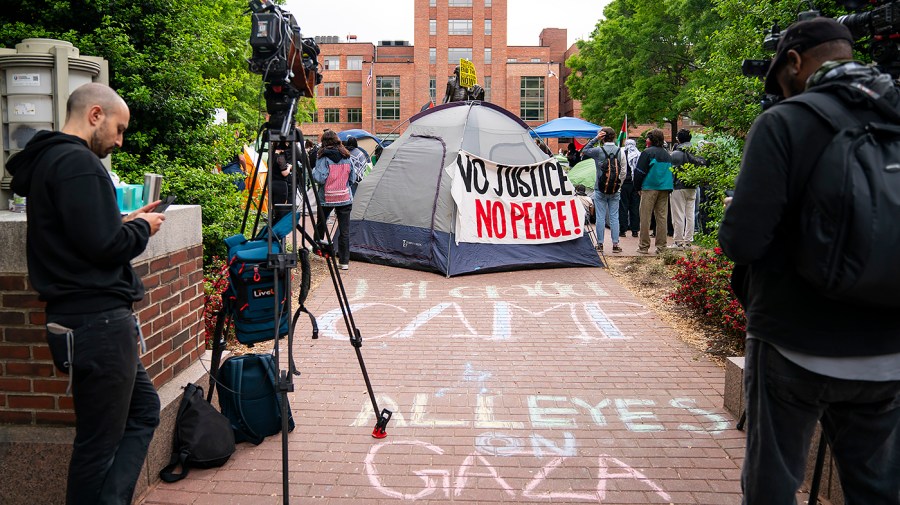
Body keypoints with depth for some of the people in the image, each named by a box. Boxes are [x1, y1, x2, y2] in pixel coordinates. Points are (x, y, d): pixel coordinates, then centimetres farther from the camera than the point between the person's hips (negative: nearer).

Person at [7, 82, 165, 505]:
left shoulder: (46, 160, 16)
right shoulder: (78, 162, -15)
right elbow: (104, 246, -22)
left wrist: (124, 223, 12)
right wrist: (142, 227, -4)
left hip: (81, 317, 11)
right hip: (99, 321, -11)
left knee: (143, 409, 19)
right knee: (99, 442, 1)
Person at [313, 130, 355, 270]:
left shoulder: (323, 157, -9)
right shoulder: (347, 157, 4)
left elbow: (319, 178, -16)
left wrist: (313, 172, 4)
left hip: (326, 198, -2)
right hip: (345, 198, 2)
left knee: (321, 225, 19)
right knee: (344, 230, 2)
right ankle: (344, 261, 1)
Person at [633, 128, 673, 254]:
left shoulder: (647, 152, -7)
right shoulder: (666, 153, 14)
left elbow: (639, 172, -9)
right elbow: (671, 172, 18)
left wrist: (638, 188, 2)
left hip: (649, 188, -6)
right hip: (665, 189, 6)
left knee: (645, 217, 0)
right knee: (662, 217, 7)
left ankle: (644, 246, 0)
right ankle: (661, 246, 9)